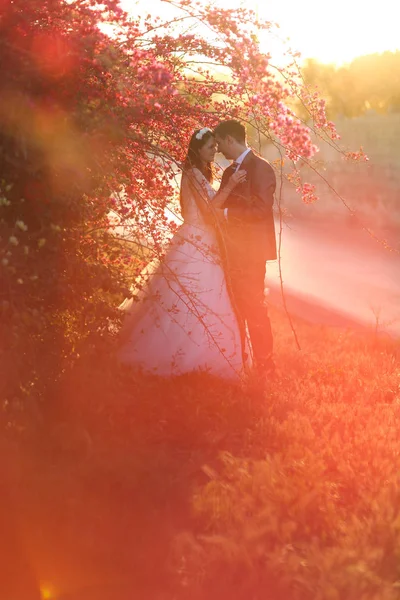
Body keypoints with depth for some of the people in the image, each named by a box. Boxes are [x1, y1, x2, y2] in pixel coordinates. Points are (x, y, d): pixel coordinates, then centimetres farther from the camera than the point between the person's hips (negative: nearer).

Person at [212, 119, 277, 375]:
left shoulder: (260, 168, -11)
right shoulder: (230, 171, 16)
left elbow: (261, 209, -20)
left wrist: (226, 213, -17)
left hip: (250, 251, -9)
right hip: (232, 251, 9)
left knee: (254, 308, -6)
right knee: (235, 308, 16)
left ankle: (265, 366, 1)